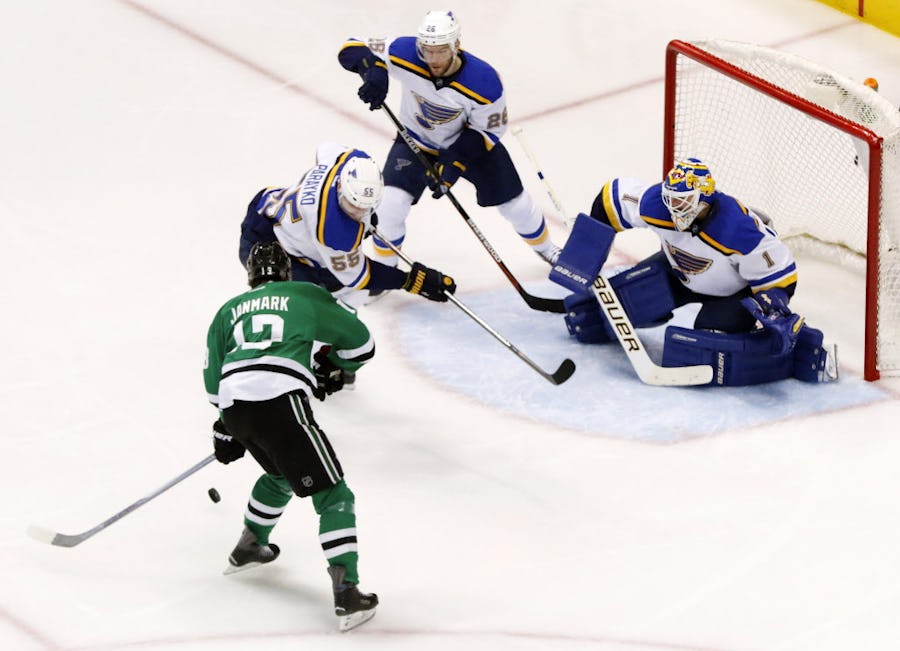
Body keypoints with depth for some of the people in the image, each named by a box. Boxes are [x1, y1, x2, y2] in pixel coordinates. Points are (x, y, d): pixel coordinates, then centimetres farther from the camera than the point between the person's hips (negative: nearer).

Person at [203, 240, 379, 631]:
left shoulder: (229, 310, 28)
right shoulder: (307, 296, 18)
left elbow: (213, 375, 26)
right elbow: (361, 344, 22)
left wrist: (226, 429, 37)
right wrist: (330, 364, 41)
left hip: (234, 404, 5)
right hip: (281, 401, -5)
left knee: (282, 473, 34)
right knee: (332, 494, -1)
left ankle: (248, 547, 46)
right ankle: (346, 592, -14)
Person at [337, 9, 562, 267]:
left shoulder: (484, 82, -34)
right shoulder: (405, 54, -32)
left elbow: (488, 131, -20)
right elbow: (353, 48, -25)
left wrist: (454, 164, -29)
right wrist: (372, 69, -47)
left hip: (471, 141, 0)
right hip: (416, 140, 0)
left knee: (516, 204, 7)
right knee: (391, 203, -18)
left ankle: (544, 247, 40)